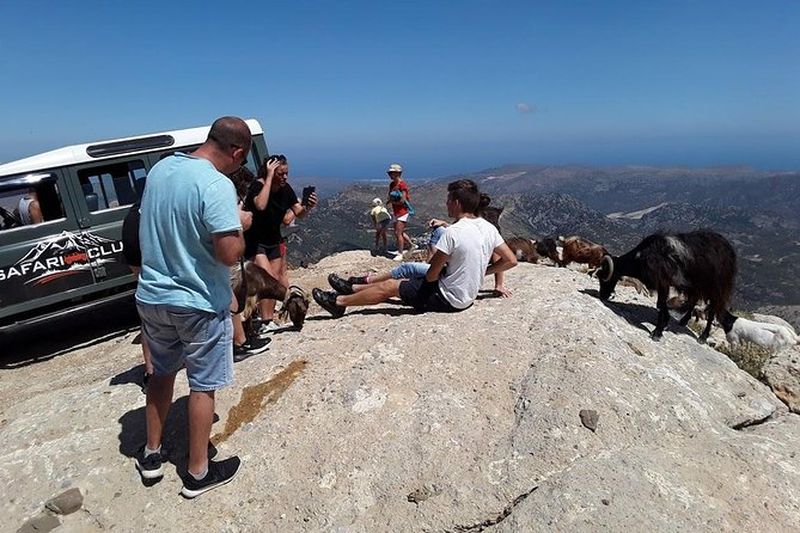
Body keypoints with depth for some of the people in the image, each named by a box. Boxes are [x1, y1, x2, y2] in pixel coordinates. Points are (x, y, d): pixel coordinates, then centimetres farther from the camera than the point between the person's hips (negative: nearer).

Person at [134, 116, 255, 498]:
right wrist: (240, 224, -8)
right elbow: (230, 253, -28)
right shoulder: (217, 184, -23)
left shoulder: (160, 168, 3)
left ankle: (151, 454, 38)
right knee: (202, 386, 9)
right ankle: (198, 473, 24)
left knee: (161, 372, 24)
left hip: (152, 296, 7)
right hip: (199, 303, -7)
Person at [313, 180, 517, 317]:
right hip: (467, 296, 8)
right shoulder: (489, 228, -2)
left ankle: (339, 301, 19)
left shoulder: (452, 232, -24)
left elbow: (432, 275, -18)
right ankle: (352, 289, 31)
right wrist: (481, 272, 11)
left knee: (389, 286, 4)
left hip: (447, 299, -8)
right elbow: (510, 260, 4)